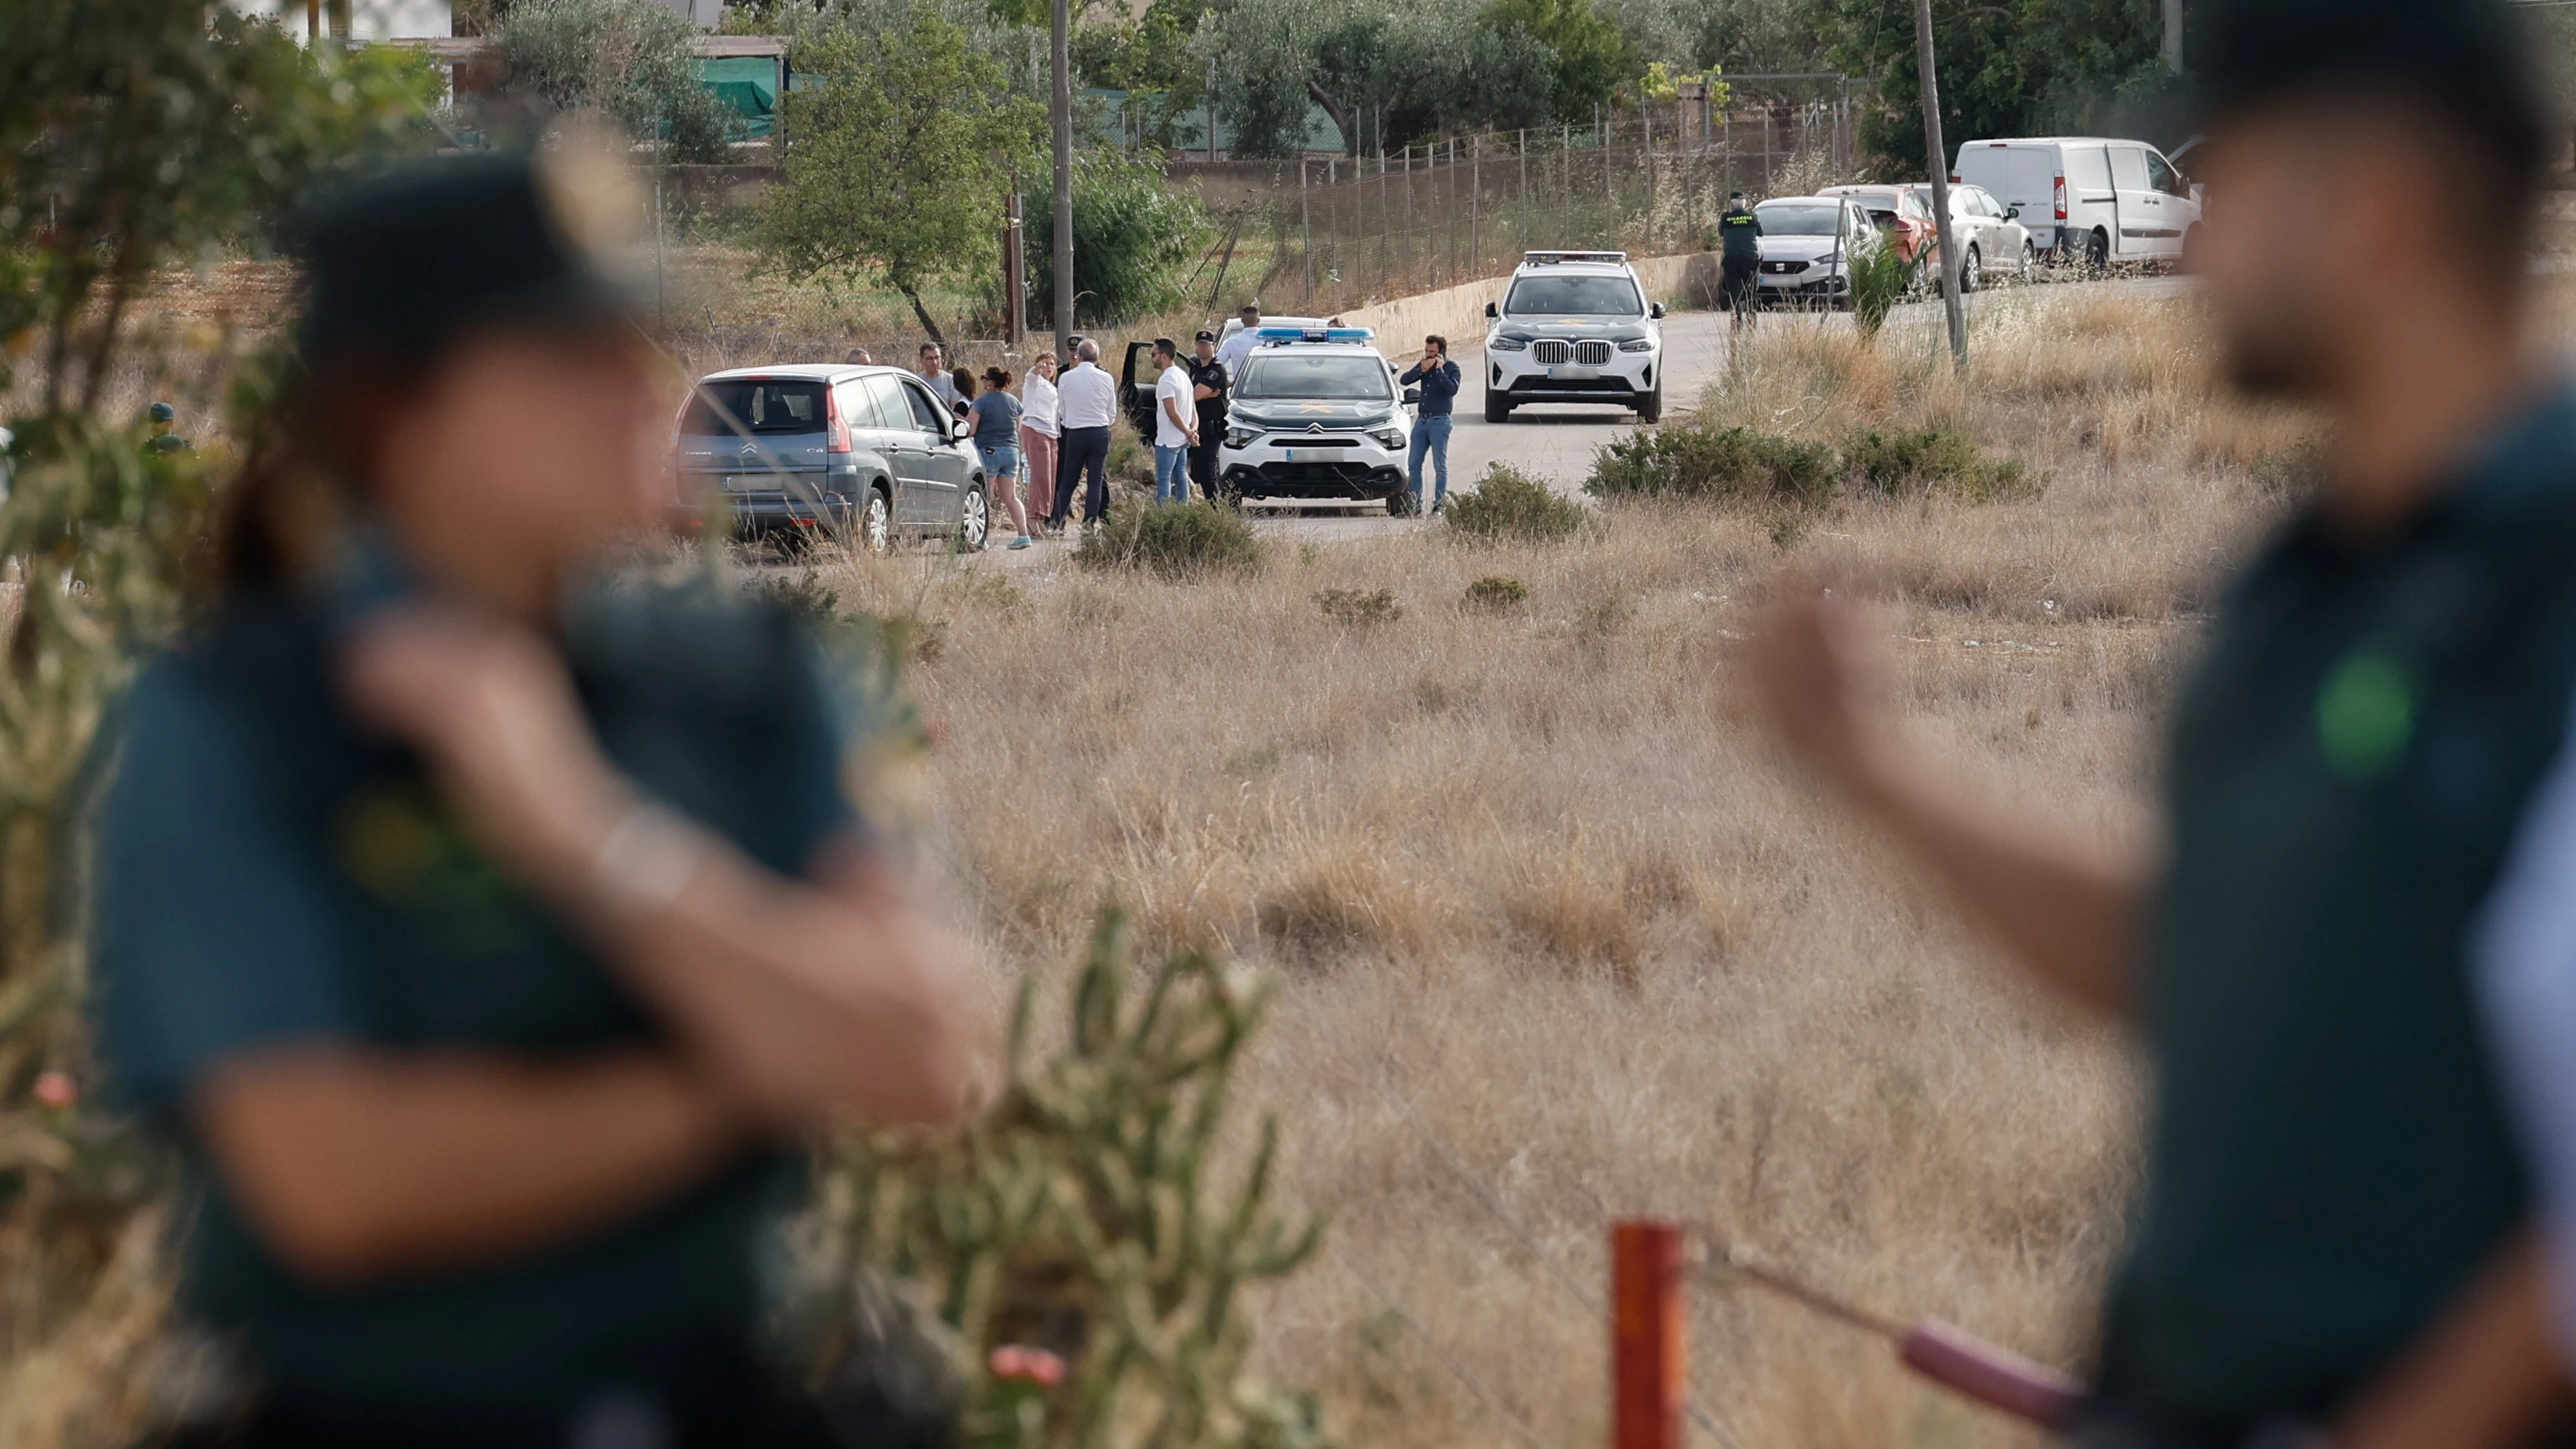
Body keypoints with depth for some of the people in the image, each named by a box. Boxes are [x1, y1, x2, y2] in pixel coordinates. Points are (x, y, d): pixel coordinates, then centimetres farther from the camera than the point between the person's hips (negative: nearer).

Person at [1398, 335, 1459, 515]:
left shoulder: (1451, 368, -4)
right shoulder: (1424, 365, 12)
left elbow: (1452, 389, -20)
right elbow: (1404, 380, 2)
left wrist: (1440, 370, -18)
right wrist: (1421, 370, -11)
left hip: (1440, 421, -6)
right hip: (1422, 419, 6)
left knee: (1440, 465, -4)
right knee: (1413, 464, 4)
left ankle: (1439, 503, -1)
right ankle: (1415, 503, 8)